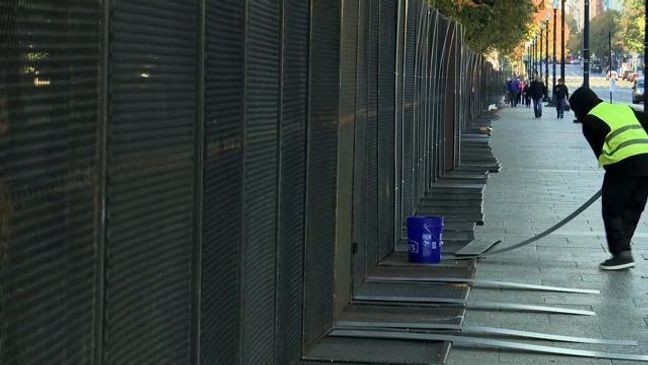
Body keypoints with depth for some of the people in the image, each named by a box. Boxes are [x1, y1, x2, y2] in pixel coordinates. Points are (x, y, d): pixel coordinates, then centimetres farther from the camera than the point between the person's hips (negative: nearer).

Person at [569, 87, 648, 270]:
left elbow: (600, 150, -1)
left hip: (624, 164, -7)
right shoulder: (623, 108, 24)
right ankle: (623, 249, 13)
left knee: (612, 211, 2)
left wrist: (612, 171, 8)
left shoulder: (591, 121, 3)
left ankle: (622, 252, -4)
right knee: (631, 211, 14)